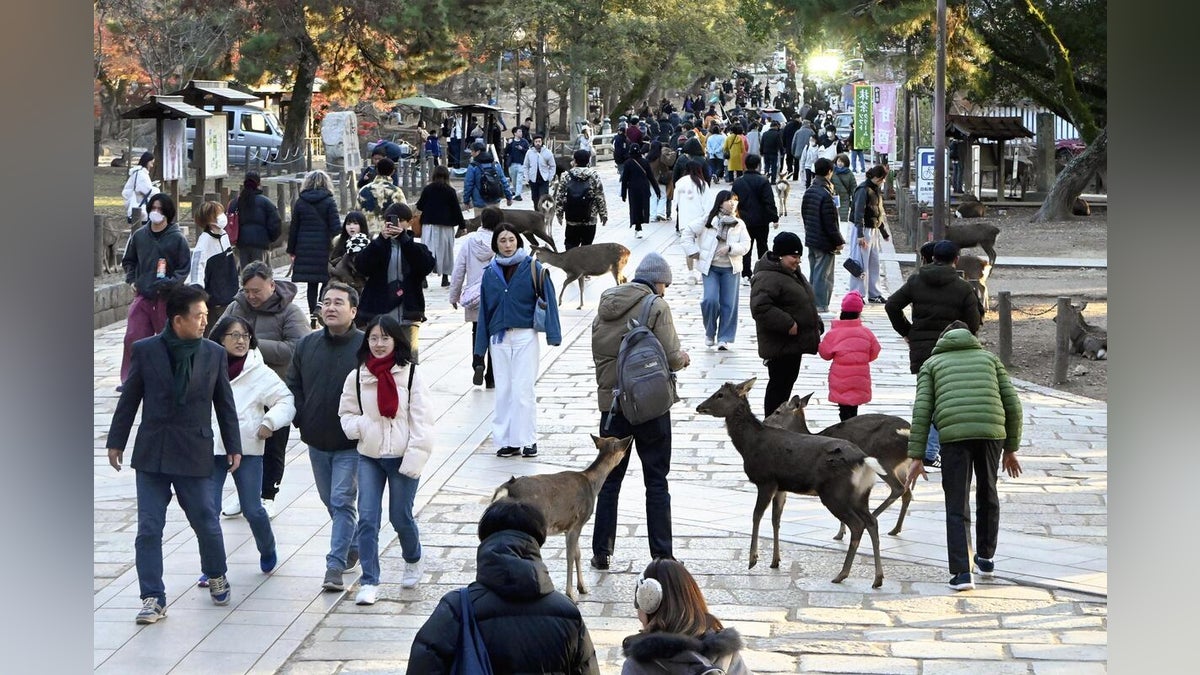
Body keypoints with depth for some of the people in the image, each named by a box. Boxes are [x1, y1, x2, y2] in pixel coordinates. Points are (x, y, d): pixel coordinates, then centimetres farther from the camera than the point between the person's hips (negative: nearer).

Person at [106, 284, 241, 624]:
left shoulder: (214, 354, 1)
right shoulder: (145, 351, -3)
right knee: (149, 529, -2)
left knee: (206, 522, 8)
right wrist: (116, 441, 5)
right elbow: (129, 399, 3)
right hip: (152, 453, 0)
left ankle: (216, 576, 34)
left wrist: (234, 446, 9)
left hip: (194, 455, 0)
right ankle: (153, 598, 4)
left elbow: (225, 403, 8)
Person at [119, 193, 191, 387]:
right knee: (133, 337, -1)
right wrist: (132, 280, 7)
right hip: (142, 296, 3)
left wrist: (170, 283, -17)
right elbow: (128, 260, 21)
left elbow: (185, 268, -4)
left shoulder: (177, 238, -5)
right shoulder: (139, 235, 7)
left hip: (167, 297, -3)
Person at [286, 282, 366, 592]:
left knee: (342, 502, -9)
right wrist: (301, 421, 2)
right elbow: (293, 385, 13)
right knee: (331, 502, 16)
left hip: (351, 445, -5)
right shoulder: (308, 344, 4)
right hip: (316, 442, 5)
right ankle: (355, 546, 37)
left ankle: (335, 566, -7)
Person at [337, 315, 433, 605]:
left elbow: (422, 421, -8)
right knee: (367, 518, -4)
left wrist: (415, 458, -15)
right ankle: (369, 582, 2)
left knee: (400, 516, 7)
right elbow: (346, 414, 11)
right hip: (369, 458, 2)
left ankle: (413, 561, 38)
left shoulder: (412, 375, -8)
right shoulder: (357, 377, 1)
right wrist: (358, 425, -12)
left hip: (402, 458, -2)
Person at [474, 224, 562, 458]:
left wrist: (553, 334, -9)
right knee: (503, 391, 6)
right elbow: (485, 308, 12)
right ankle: (507, 441, 12)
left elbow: (548, 300, -3)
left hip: (525, 336, -3)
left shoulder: (532, 268, -2)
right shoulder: (490, 273, 7)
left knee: (522, 389, -4)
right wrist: (481, 346, 11)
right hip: (499, 338, 3)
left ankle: (528, 440, 5)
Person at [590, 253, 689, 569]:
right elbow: (671, 356, -14)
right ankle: (662, 555, 6)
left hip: (611, 401, 4)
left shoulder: (606, 304, 5)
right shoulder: (656, 306, -12)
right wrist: (683, 358, 6)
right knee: (656, 481, 4)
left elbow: (598, 351, 8)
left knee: (609, 478, 13)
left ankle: (602, 552, 15)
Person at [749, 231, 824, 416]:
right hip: (780, 345, -10)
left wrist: (815, 322, 16)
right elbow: (760, 308, -30)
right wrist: (787, 324, -29)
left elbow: (803, 302, 28)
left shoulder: (793, 273, 15)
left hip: (793, 343, 10)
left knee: (788, 381, 18)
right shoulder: (767, 278, -21)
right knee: (779, 384, -6)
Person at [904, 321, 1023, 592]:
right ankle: (986, 558, 34)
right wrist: (1011, 448, 26)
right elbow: (1012, 404, 18)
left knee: (957, 507, 4)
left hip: (954, 436, -2)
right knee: (987, 493, 24)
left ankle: (962, 572, -7)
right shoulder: (989, 358, 27)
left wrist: (916, 458, 5)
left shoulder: (931, 364, 22)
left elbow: (921, 410, 8)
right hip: (991, 432, 2)